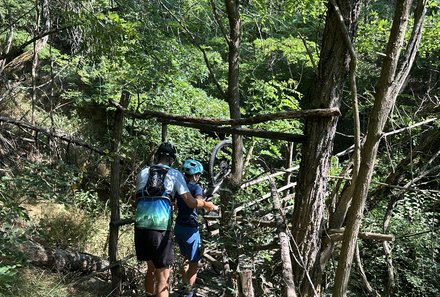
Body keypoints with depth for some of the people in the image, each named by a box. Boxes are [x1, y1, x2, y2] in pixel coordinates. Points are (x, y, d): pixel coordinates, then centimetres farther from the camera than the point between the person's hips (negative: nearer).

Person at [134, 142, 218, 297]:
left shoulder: (143, 172, 17)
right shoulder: (174, 174, 7)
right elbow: (192, 203, 2)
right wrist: (207, 204, 21)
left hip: (140, 226, 5)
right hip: (161, 228, -4)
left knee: (151, 268, 25)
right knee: (163, 276, 3)